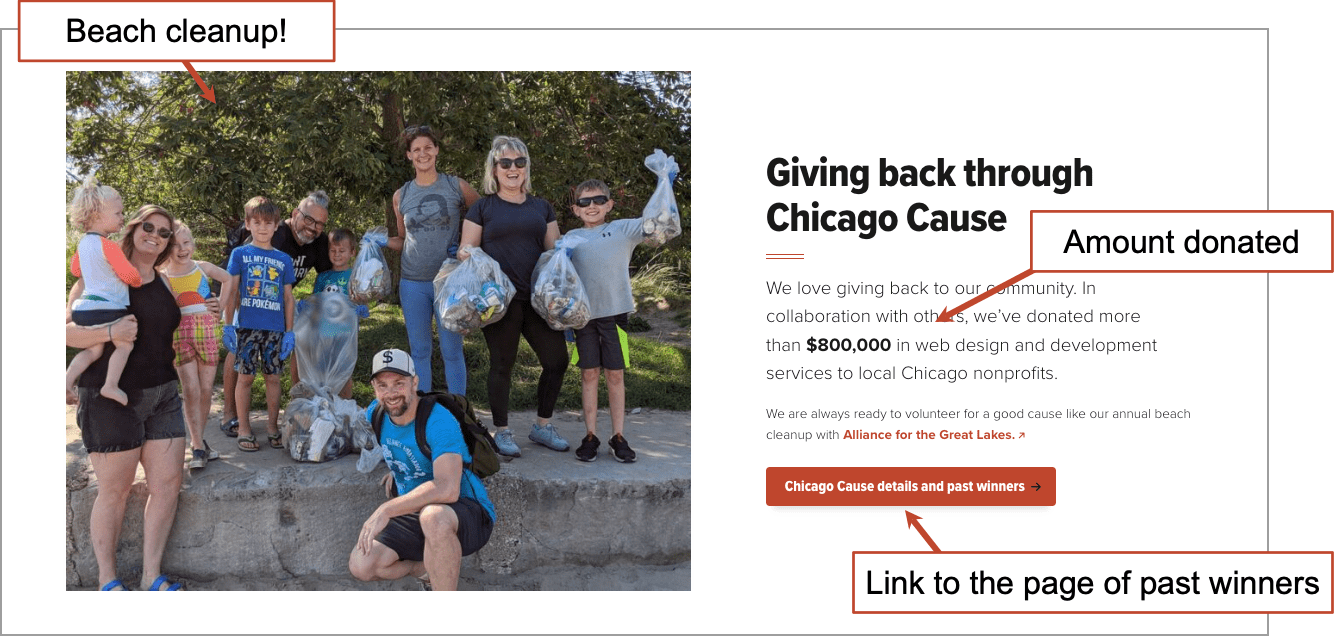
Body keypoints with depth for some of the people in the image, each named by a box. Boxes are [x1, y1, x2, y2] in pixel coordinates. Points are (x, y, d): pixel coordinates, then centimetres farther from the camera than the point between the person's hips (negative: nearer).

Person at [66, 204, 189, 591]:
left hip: (162, 395, 6)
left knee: (167, 483, 1)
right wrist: (110, 332, -27)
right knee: (114, 490, -1)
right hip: (111, 398, -6)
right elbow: (67, 330, -12)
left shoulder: (164, 283, 13)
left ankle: (152, 575, 12)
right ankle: (107, 580, 13)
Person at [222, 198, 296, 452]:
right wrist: (228, 325, -3)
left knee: (272, 376, 5)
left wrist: (289, 331, 6)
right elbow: (231, 292, 3)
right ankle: (243, 429, 7)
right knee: (245, 376, 0)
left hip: (275, 327, 2)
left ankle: (272, 426, 15)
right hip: (246, 325, -2)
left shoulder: (284, 260, 11)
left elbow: (288, 298, 12)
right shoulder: (240, 254, 5)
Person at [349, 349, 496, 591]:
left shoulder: (439, 421, -24)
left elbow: (447, 489, -38)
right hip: (414, 513, 7)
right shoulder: (376, 412, 1)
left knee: (433, 516, -43)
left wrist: (387, 510, -36)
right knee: (360, 566, -13)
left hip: (468, 512, -7)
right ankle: (433, 568, 12)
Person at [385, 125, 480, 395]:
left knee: (452, 350, 1)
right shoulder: (401, 196, 8)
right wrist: (380, 241, 1)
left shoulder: (457, 187, 0)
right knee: (419, 351, 8)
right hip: (413, 282, 3)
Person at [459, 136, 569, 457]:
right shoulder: (483, 207, 6)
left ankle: (542, 425, 20)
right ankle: (501, 431, 16)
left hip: (538, 296, 4)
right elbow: (467, 249, 5)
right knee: (502, 364, 1)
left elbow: (554, 250, 17)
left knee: (557, 358, 2)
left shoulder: (541, 207, 16)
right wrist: (465, 254, -18)